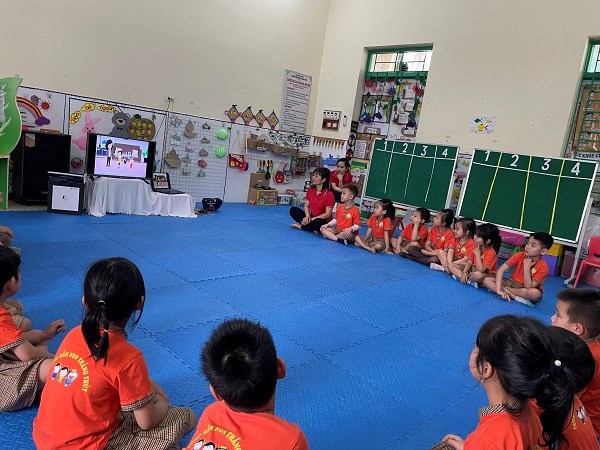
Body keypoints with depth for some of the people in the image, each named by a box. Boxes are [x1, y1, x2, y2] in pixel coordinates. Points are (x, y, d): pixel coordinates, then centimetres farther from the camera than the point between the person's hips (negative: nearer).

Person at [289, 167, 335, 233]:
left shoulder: (329, 194, -15)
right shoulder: (310, 190, 4)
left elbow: (328, 214, -16)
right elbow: (306, 206, 5)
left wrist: (313, 219, -21)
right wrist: (307, 216, -17)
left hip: (323, 221, -5)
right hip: (310, 217, 5)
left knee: (318, 223, -40)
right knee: (293, 210, -10)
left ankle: (300, 226, -14)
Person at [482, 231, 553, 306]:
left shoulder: (543, 267, -19)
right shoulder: (519, 256, -12)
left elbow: (528, 287, -23)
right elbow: (501, 270, -17)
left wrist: (527, 267, -28)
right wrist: (498, 289, -28)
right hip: (513, 283, 3)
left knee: (535, 294, -40)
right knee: (487, 280, -19)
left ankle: (505, 289, -22)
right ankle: (515, 296, -24)